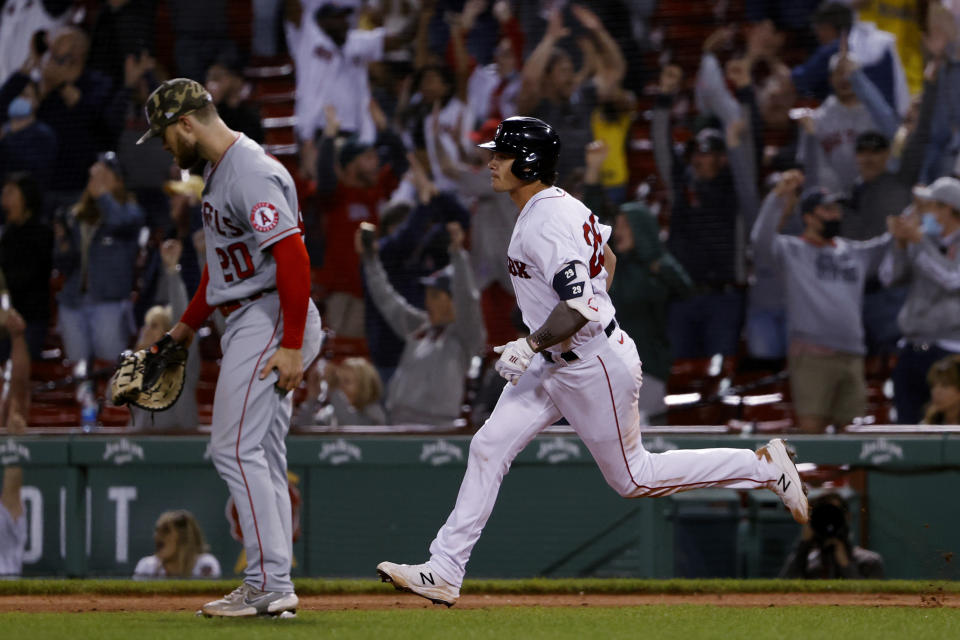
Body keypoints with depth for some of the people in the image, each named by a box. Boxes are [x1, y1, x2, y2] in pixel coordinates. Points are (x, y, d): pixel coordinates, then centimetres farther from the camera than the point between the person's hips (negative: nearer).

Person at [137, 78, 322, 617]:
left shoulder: (252, 174, -18)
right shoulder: (220, 170, 16)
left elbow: (293, 257, -24)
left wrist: (291, 347, -27)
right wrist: (190, 322, 31)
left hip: (270, 321, -11)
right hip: (250, 324, 11)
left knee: (236, 447, -12)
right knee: (262, 455, 9)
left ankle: (270, 584, -14)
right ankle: (273, 588, 10)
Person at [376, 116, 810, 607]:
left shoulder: (546, 226, -23)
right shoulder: (559, 205, 8)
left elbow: (579, 306, -31)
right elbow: (606, 260, 22)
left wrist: (531, 345, -27)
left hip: (595, 365, -10)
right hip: (557, 365, 10)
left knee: (632, 478, 3)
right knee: (488, 447, 1)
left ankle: (764, 466, 12)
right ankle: (444, 574, 0)